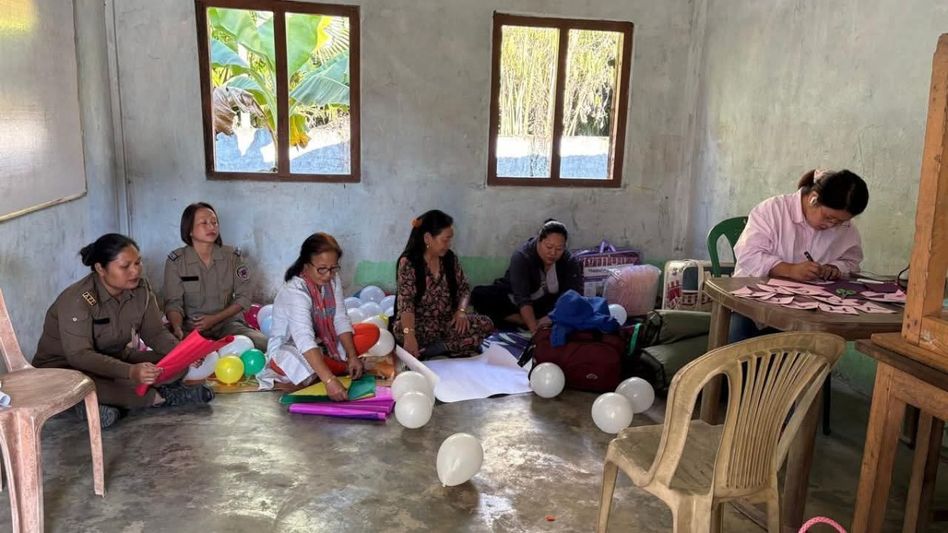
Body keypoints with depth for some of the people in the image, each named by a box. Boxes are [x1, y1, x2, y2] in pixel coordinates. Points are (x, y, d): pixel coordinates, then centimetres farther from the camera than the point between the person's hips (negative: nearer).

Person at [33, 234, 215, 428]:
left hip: (114, 359, 6)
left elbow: (156, 333, -4)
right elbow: (79, 355, -32)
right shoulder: (77, 300, -25)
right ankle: (163, 396, -22)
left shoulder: (140, 289, -7)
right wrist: (130, 372, -47)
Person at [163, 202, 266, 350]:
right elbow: (173, 303, -6)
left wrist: (215, 319, -11)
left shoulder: (233, 256, 3)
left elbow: (243, 297, 2)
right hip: (191, 326, 0)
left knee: (263, 344, -27)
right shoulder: (175, 260, -1)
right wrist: (177, 328, -27)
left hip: (228, 323, 1)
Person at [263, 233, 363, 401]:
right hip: (288, 348, -7)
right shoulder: (294, 291, -32)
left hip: (320, 342, 7)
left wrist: (352, 356, -20)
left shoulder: (333, 279, -9)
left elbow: (341, 319, -7)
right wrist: (329, 380, -55)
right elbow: (304, 340, -45)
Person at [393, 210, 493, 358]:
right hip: (419, 323, -5)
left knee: (485, 324, -18)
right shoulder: (408, 263, -14)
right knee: (401, 331, -39)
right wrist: (409, 335, -38)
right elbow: (406, 302, -24)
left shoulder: (450, 258, 3)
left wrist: (461, 311, -11)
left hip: (446, 321, 5)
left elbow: (464, 288, 11)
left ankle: (430, 349, -22)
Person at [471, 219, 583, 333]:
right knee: (479, 295, -30)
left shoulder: (569, 261, -16)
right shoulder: (522, 256, -26)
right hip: (514, 301, -2)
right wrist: (535, 329, -47)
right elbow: (522, 299, -35)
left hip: (542, 304, 2)